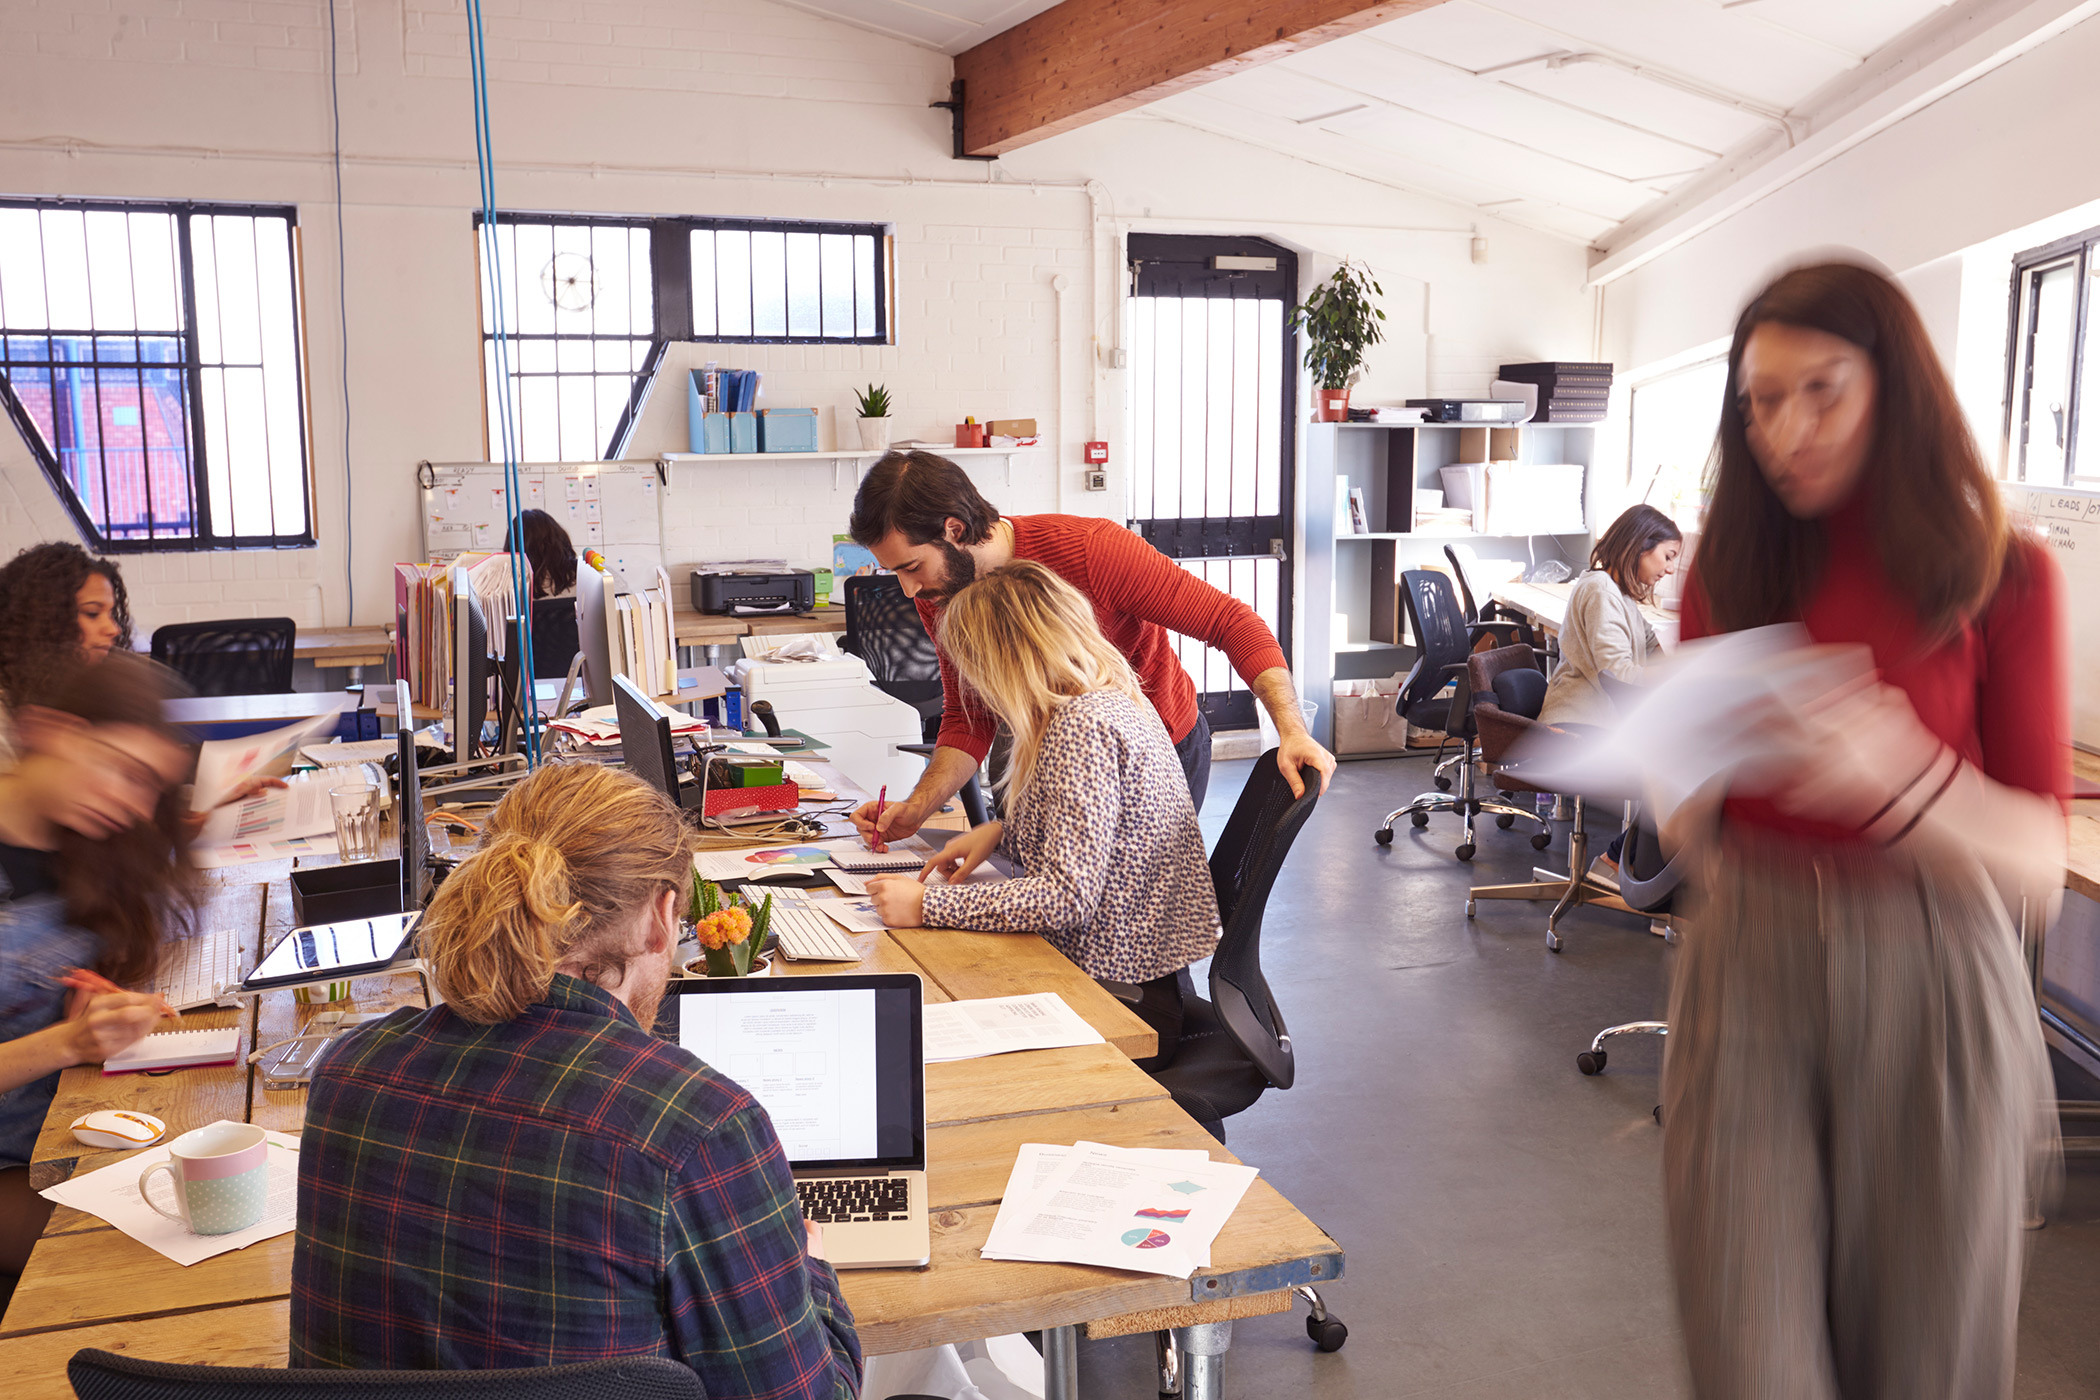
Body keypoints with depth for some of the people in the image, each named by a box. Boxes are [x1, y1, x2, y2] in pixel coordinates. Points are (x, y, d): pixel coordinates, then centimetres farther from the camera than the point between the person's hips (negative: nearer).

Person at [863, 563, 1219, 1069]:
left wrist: (926, 905, -23)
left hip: (1119, 1000, -9)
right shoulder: (1110, 700, 9)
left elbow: (1068, 895, -27)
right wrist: (1001, 831, 7)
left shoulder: (1082, 725, -22)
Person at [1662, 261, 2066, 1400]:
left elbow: (2040, 864, -8)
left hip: (1929, 976, -1)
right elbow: (1686, 830, 8)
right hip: (1747, 962, 2)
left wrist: (1897, 772, -26)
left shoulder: (1999, 577, -2)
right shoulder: (1731, 573, 6)